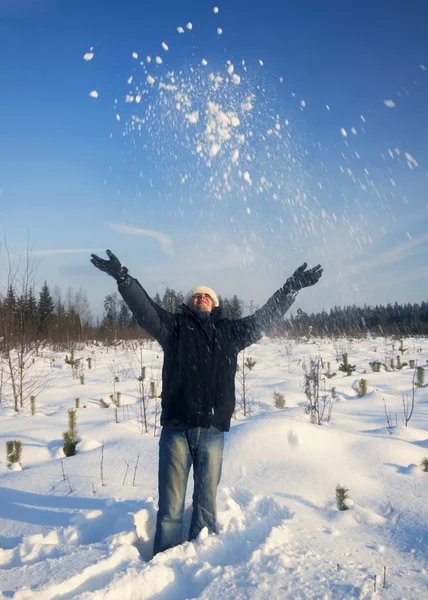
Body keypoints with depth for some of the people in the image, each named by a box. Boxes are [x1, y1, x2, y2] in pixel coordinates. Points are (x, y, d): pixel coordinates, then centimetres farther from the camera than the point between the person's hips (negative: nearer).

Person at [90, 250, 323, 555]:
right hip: (176, 428, -2)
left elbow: (266, 316, 19)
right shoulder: (174, 326, 10)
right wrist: (123, 278, -15)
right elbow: (144, 307, -1)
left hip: (213, 430, 2)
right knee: (171, 505, 3)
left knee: (207, 503, 12)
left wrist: (291, 288, 18)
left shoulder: (230, 332, 16)